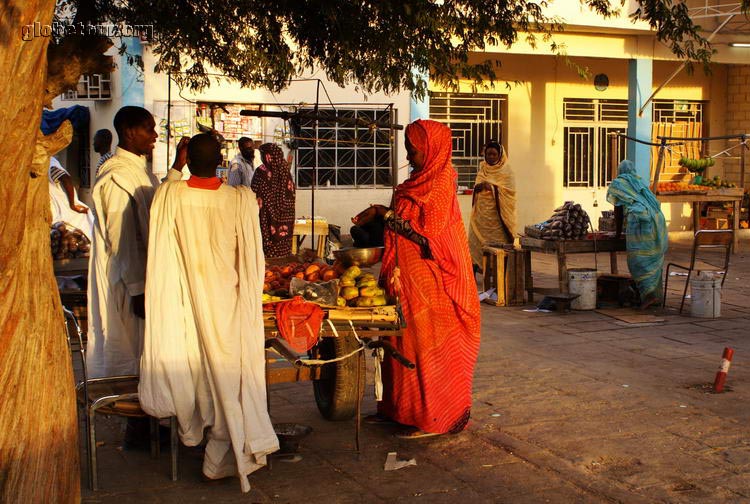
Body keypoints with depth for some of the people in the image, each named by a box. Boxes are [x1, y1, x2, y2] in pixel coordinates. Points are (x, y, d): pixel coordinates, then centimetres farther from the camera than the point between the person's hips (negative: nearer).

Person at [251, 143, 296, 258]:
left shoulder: (262, 171, -12)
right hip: (285, 218, 5)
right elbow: (291, 196, 9)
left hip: (268, 216, -5)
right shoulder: (285, 170, 4)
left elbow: (255, 195, -10)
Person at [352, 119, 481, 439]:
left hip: (430, 278, -9)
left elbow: (424, 232, -20)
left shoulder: (440, 185, -14)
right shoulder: (420, 181, 12)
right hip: (410, 276, 9)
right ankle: (400, 409, 21)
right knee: (406, 342, 12)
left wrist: (382, 212, -14)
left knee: (427, 343, -3)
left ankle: (434, 418, 5)